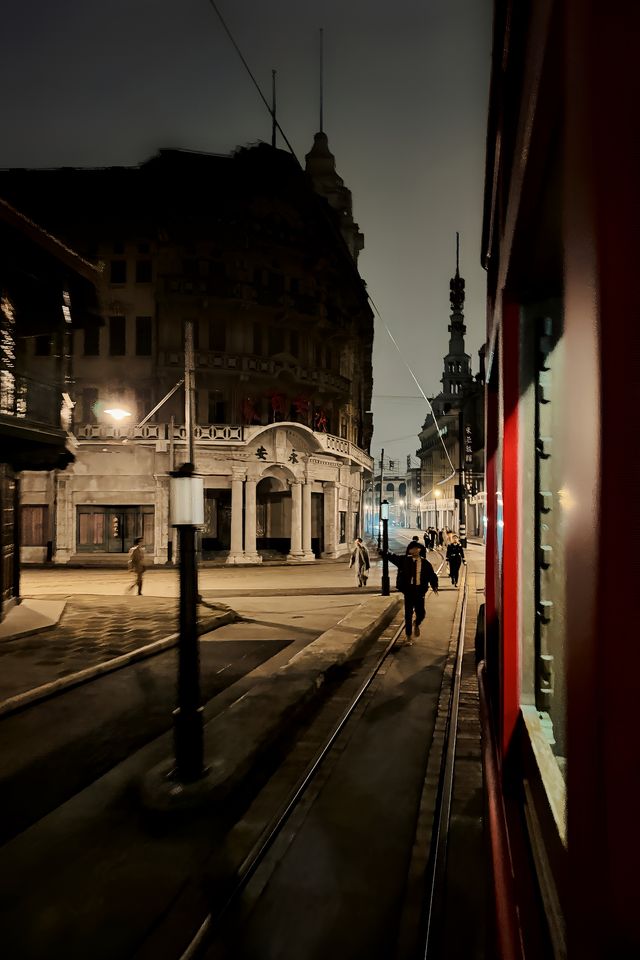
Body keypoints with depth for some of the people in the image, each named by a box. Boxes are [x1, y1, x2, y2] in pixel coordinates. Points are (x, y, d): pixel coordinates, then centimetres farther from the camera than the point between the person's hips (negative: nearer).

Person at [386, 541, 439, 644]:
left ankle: (416, 624, 39)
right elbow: (393, 557, -6)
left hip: (420, 591, 1)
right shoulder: (405, 560, 0)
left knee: (421, 613, 2)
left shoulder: (425, 563, 1)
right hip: (408, 590, -1)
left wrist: (434, 586, -7)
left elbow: (432, 575, 4)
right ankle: (409, 636, 16)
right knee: (408, 614, 2)